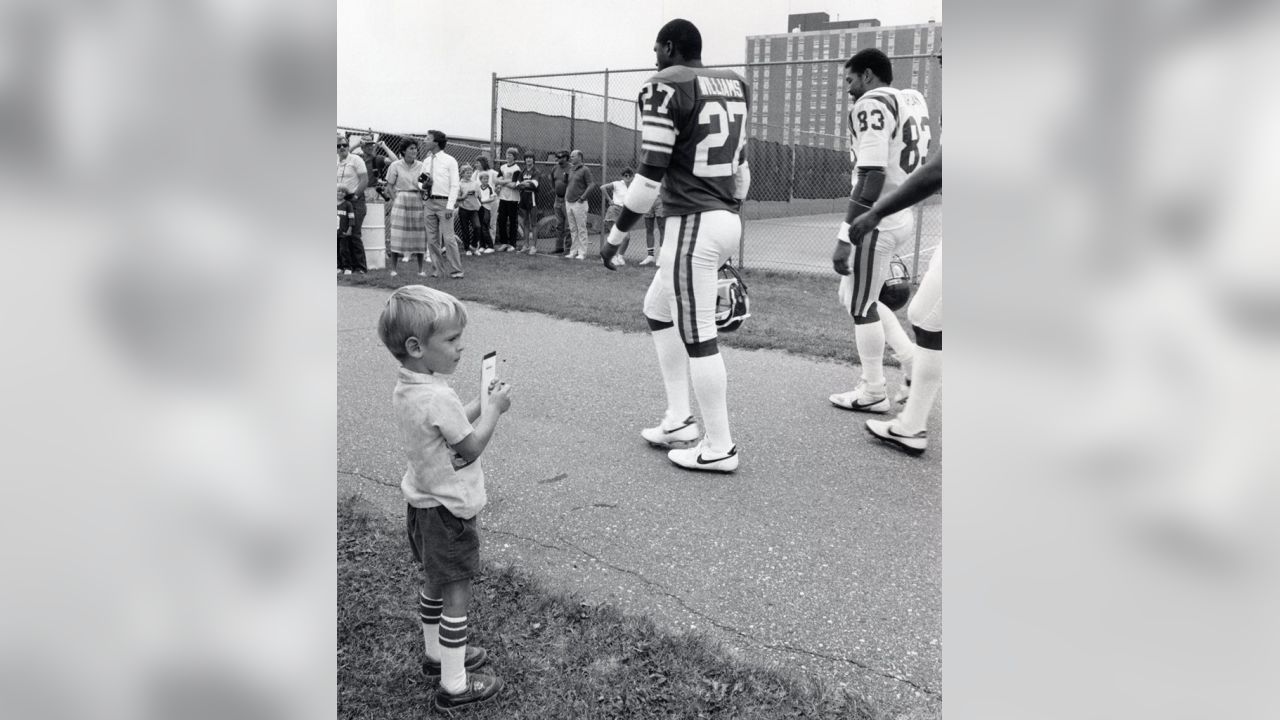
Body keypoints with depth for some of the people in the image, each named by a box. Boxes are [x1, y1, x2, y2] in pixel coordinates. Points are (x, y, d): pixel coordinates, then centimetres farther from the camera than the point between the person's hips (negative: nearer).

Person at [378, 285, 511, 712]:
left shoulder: (403, 390, 0)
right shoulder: (438, 398, -29)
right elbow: (469, 449, -18)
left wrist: (481, 403, 3)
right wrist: (494, 409, -8)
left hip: (423, 503, 9)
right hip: (448, 511, -9)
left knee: (434, 586, 24)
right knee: (456, 595, 3)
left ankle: (437, 655, 42)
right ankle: (454, 685, 15)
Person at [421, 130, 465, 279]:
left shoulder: (449, 161, -3)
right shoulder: (426, 161, 12)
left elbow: (454, 185, -6)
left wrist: (450, 206, -14)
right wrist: (423, 188, -3)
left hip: (444, 202, -6)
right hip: (430, 202, 6)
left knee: (448, 237, -8)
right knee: (432, 238, 6)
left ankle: (455, 271, -1)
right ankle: (438, 268, 15)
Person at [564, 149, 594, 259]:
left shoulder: (585, 170, -5)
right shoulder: (571, 171, 17)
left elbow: (590, 186, -10)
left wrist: (582, 197, -17)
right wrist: (565, 201, 16)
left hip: (579, 203, -7)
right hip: (569, 203, 7)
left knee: (581, 229, -4)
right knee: (573, 229, 10)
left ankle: (582, 253, -1)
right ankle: (573, 251, 16)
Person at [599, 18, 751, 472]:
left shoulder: (665, 87, -9)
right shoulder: (735, 85, 14)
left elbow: (651, 175, -13)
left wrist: (617, 234, -4)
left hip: (692, 224, -9)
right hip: (727, 220, 9)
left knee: (697, 335, -1)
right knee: (658, 310, 21)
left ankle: (719, 447, 7)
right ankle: (679, 421, 24)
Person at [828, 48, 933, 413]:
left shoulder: (871, 105, -12)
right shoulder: (912, 101, 15)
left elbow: (872, 175, -21)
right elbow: (919, 167, 15)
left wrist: (844, 237, -22)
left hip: (876, 219, -9)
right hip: (905, 216, 9)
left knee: (862, 307, 4)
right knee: (855, 298, 21)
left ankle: (873, 394, 15)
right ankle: (914, 363, 18)